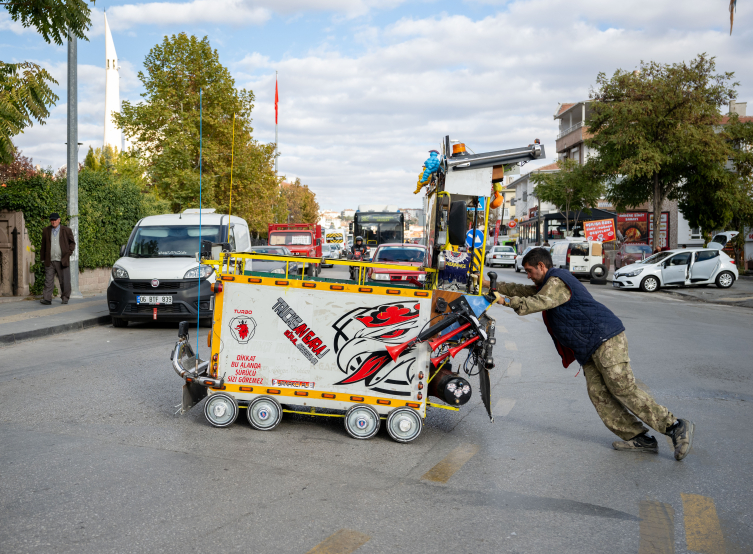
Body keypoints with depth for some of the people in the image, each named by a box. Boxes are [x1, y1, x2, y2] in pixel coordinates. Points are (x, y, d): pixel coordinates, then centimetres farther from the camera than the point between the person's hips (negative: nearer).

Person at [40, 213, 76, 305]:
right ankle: (47, 299, -1)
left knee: (64, 281, 4)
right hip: (50, 261, 1)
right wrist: (43, 258, 12)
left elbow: (72, 243, 13)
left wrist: (69, 252, -1)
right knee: (48, 281, -3)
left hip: (62, 261, -1)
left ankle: (65, 298, 17)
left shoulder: (66, 231, 3)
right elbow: (43, 245, 16)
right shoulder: (46, 231, 10)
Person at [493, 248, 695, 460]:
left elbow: (539, 302, -23)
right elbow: (525, 292, 30)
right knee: (599, 394, 1)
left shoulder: (557, 281, -8)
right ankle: (638, 438, 1)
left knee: (624, 390, -12)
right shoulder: (550, 284, 24)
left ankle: (676, 427, -8)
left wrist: (507, 301, -17)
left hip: (606, 339, -10)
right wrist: (494, 286, 26)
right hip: (590, 347, 10)